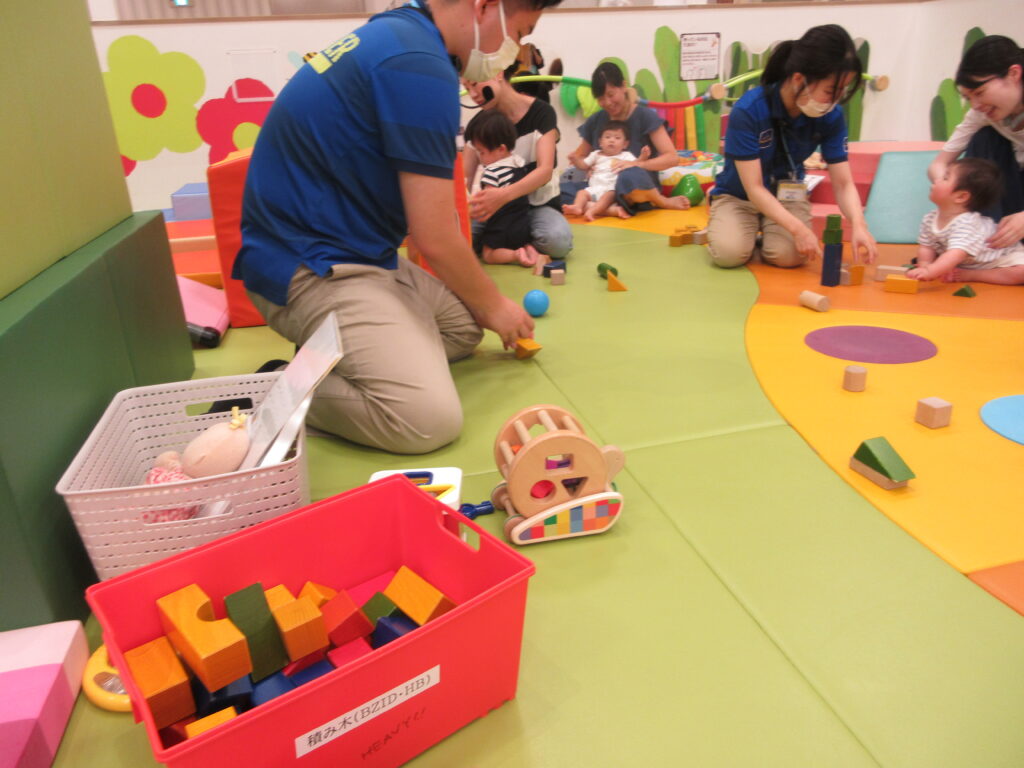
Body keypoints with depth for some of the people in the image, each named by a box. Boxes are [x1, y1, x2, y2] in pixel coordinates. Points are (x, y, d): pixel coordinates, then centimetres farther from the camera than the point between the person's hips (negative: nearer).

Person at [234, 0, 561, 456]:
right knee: (432, 419, -21)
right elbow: (435, 238, -18)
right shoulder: (419, 64, -19)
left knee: (465, 327, 12)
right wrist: (494, 307, 0)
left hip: (348, 251, 11)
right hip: (309, 271, -11)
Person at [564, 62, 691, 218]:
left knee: (630, 177, -43)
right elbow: (580, 156, 20)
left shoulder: (645, 116, -3)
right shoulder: (595, 121, 9)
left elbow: (672, 158, -9)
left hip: (639, 188, -4)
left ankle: (664, 202, -13)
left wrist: (636, 164, -24)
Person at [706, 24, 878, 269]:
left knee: (788, 255, -26)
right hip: (738, 195, -2)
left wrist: (857, 224, -32)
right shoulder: (748, 111, -27)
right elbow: (754, 188, -26)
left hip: (787, 195, 3)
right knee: (729, 253, -30)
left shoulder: (831, 117, -14)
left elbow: (843, 183, -12)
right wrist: (798, 229, -35)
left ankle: (764, 230, 9)